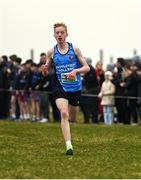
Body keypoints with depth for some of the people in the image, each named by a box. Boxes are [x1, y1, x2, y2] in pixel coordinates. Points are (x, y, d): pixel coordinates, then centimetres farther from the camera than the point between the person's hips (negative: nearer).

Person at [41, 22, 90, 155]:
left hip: (75, 88, 2)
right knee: (64, 113, -24)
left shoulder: (74, 49, -4)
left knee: (72, 117, 17)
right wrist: (44, 69, -17)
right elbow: (46, 72, 7)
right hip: (59, 88, -2)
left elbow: (86, 68, -3)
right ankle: (69, 146, -28)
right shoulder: (51, 52, -1)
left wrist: (75, 71, -22)